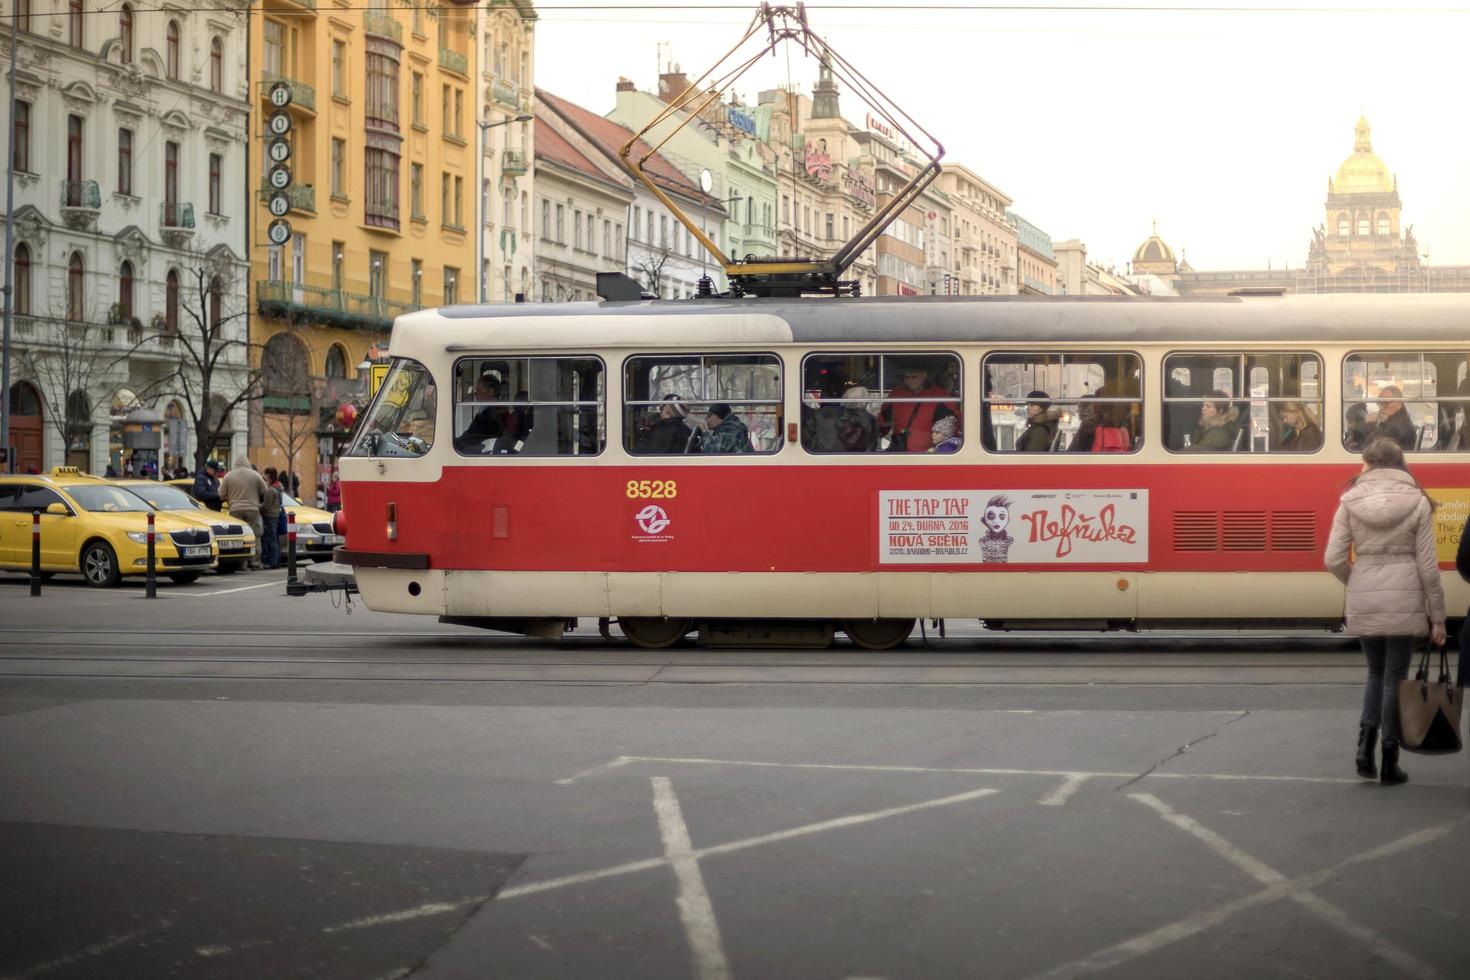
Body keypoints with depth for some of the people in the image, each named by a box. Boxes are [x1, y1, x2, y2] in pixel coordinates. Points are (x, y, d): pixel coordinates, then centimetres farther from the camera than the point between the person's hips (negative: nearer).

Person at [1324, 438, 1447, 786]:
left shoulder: (1351, 501, 0)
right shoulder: (1416, 502, -3)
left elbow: (1334, 559, -3)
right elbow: (1427, 565, -4)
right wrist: (1437, 617, 3)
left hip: (1363, 602, 2)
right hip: (1404, 600, -2)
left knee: (1376, 671, 20)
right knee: (1395, 677, 7)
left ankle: (1365, 742, 4)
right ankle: (1389, 762, 8)